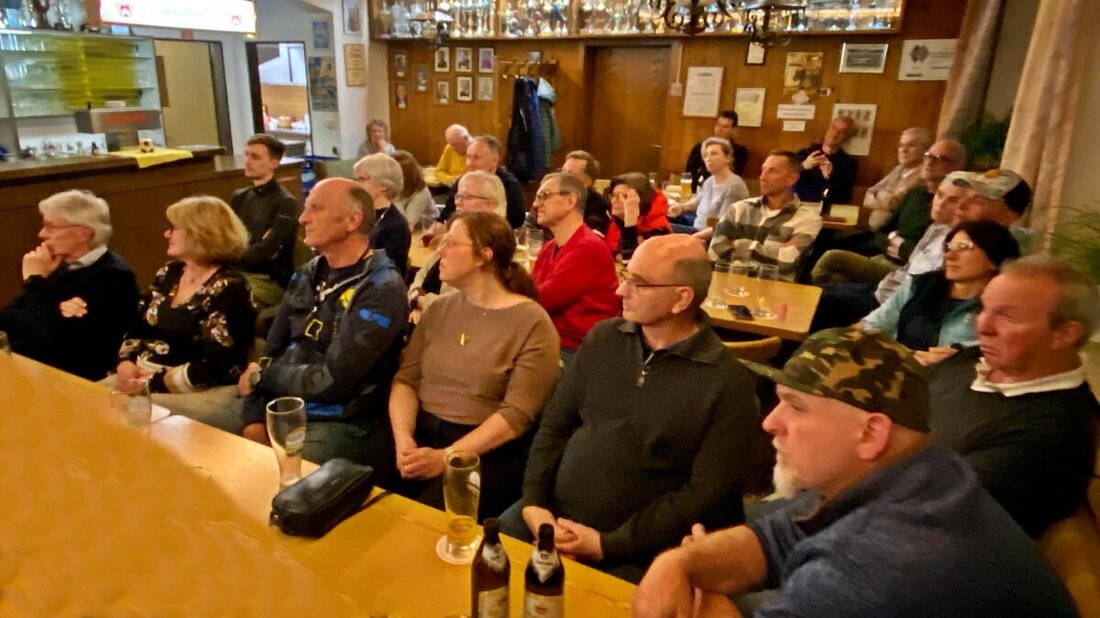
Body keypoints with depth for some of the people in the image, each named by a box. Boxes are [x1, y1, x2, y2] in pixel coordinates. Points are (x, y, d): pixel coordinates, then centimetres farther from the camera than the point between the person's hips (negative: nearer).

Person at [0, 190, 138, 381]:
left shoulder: (113, 276, -16)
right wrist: (55, 310, -13)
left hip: (73, 380, -7)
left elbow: (51, 339, -21)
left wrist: (35, 280, -12)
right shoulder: (63, 264, 10)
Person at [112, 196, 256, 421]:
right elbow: (137, 326, 15)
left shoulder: (228, 288, -15)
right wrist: (126, 362, -4)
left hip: (202, 392, -8)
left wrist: (157, 382, -19)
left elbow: (214, 367, -21)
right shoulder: (169, 273, 11)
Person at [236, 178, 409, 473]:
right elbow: (271, 352, 8)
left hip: (343, 424, -7)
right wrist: (254, 420, -7)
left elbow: (331, 381, -19)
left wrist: (263, 376, -4)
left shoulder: (381, 289, -16)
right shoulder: (307, 275, 9)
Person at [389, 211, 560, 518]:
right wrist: (403, 438, -13)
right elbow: (405, 380, 6)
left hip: (488, 453, -4)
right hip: (421, 437, 5)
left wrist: (446, 458, -20)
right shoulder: (439, 309, 11)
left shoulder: (533, 324, -8)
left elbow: (517, 414, -13)